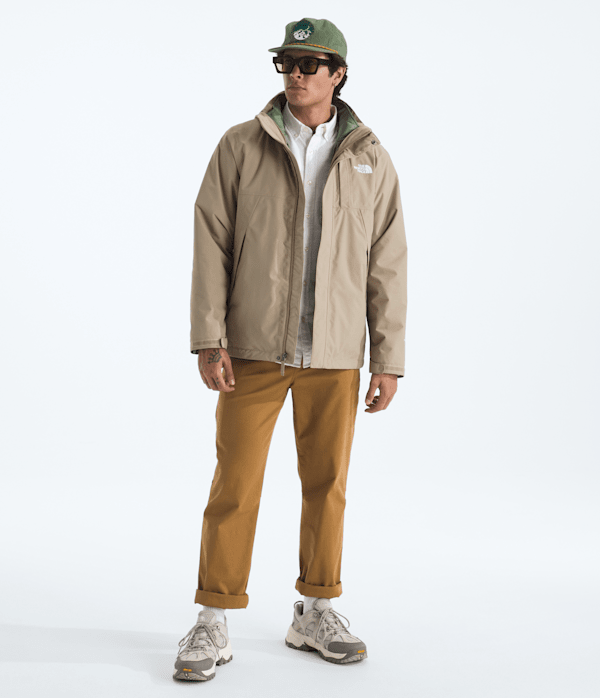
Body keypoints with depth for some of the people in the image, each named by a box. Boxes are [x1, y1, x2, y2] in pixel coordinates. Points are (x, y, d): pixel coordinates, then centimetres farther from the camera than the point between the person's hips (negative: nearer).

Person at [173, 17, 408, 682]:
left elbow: (387, 266, 6)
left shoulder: (370, 160, 7)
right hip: (253, 350, -2)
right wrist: (209, 340, -8)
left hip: (335, 355, 2)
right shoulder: (240, 146, 3)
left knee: (327, 482, 8)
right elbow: (211, 245, 0)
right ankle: (213, 623, 10)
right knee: (236, 483, 0)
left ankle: (315, 613, 23)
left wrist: (389, 360, 2)